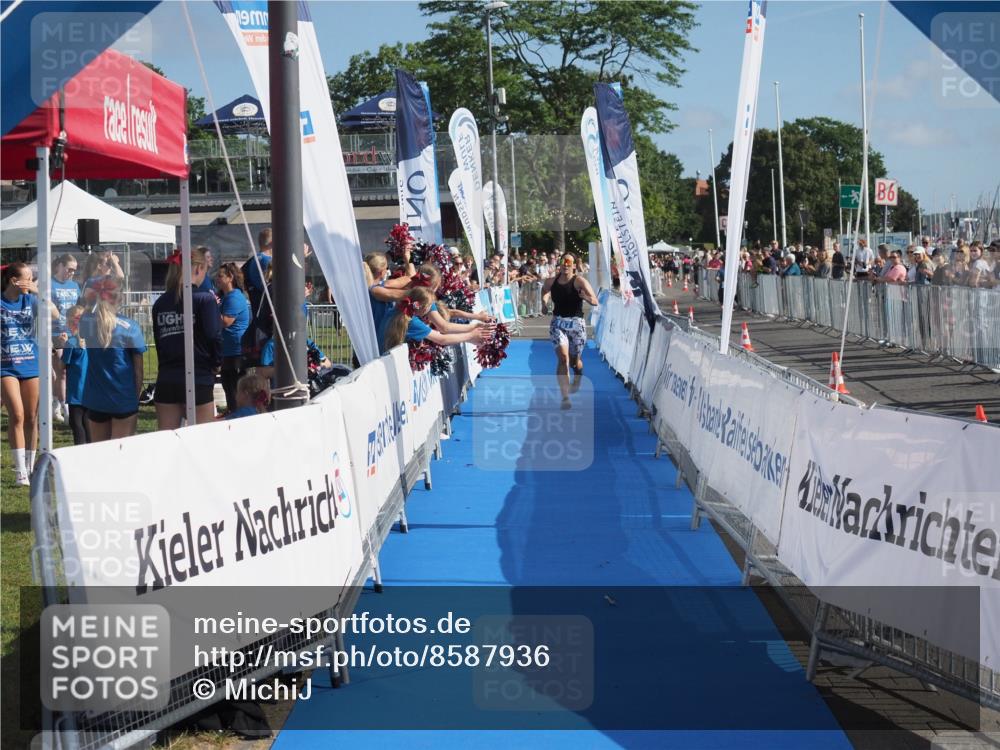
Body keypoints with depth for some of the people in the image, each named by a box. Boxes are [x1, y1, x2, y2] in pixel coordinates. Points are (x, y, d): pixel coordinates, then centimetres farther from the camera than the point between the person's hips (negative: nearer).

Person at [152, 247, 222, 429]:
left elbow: (158, 341, 9)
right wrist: (214, 364, 6)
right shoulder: (205, 300, -8)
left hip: (165, 382, 4)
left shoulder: (160, 303, 7)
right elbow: (215, 339, -12)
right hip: (198, 381, -4)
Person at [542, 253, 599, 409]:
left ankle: (578, 379, 51)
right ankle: (565, 397, -19)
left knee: (575, 360, 14)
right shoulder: (551, 282, 1)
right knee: (563, 358, -16)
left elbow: (595, 302, -19)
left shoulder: (579, 281, -11)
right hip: (558, 323, 1)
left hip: (576, 323, -1)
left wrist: (586, 297, -39)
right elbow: (543, 293, 24)